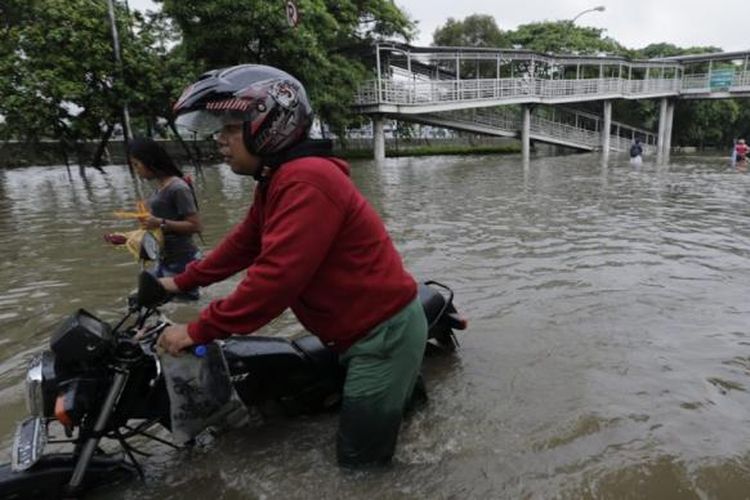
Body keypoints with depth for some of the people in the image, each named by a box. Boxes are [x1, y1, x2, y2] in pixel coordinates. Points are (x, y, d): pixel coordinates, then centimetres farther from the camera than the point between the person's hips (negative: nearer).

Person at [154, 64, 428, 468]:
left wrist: (197, 331, -19)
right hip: (365, 327, 9)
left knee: (358, 460, 4)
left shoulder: (305, 181, -25)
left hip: (382, 332, -9)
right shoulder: (278, 179, 8)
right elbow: (244, 243, 16)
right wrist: (183, 281, 19)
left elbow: (275, 278, -28)